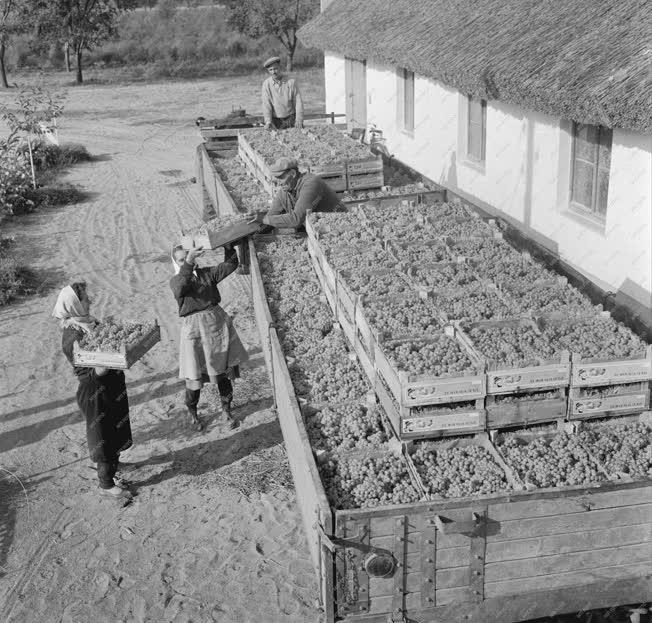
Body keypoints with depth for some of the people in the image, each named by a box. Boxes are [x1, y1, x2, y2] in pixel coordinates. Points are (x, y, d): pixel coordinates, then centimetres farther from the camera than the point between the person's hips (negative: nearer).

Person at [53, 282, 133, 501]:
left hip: (111, 388, 9)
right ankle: (106, 484, 22)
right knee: (104, 436, 5)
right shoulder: (72, 339, -27)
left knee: (116, 428, 25)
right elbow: (86, 375, -26)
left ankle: (112, 462, 49)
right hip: (96, 394, -9)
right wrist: (103, 368, -43)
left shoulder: (88, 323, 0)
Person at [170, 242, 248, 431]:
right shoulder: (175, 281, -2)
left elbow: (230, 265, 2)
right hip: (193, 328, -3)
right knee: (195, 375, 4)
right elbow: (180, 288, -27)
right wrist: (188, 263, -39)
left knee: (223, 370, 9)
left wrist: (227, 246, -15)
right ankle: (192, 412, 27)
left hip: (217, 322, 3)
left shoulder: (206, 273, 8)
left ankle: (226, 409, 26)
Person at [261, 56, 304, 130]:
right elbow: (266, 104, -8)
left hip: (291, 119, 0)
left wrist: (299, 120, -13)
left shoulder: (291, 82, -1)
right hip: (276, 121, 0)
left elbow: (298, 102, -3)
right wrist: (268, 122, -21)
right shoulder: (266, 84, -1)